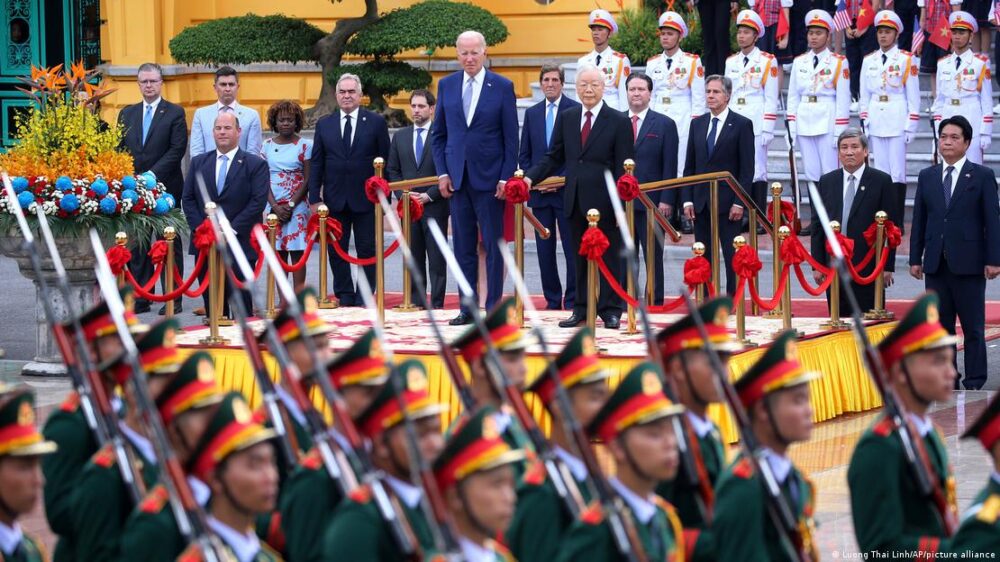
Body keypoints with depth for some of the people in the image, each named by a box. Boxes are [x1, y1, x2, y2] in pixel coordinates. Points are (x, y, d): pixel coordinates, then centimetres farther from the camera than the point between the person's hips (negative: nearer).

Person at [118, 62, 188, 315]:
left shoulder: (175, 113, -1)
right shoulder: (127, 114, 13)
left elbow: (177, 149, -9)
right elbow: (120, 149, 11)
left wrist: (152, 175, -16)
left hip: (165, 187, -4)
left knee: (169, 244, 1)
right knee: (137, 245, 5)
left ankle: (173, 299, 4)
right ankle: (140, 298, 9)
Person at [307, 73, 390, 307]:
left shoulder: (376, 122, 2)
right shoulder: (324, 125, 9)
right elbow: (316, 164, 7)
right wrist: (315, 197, -1)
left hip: (366, 198, -2)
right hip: (335, 199, 2)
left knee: (367, 251, 2)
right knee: (336, 251, 5)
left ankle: (364, 297, 9)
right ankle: (344, 297, 13)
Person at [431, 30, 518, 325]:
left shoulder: (503, 87, -2)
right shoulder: (446, 85, 7)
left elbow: (511, 138, -1)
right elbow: (439, 134, 11)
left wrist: (506, 177, -8)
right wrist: (442, 173, 2)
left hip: (489, 178, -3)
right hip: (457, 178, 3)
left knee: (493, 245, 0)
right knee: (463, 246, 6)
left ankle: (493, 308, 4)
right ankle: (468, 308, 12)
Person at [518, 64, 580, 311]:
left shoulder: (575, 110, -1)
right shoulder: (532, 113, 13)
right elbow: (523, 154, 15)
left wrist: (565, 179, -11)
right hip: (539, 190, 4)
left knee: (572, 249, -3)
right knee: (545, 249, 6)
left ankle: (572, 300, 0)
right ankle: (552, 299, 12)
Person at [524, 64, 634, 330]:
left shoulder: (618, 122, -3)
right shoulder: (566, 119, 10)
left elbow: (624, 168, -6)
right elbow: (554, 158, 11)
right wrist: (530, 177, -3)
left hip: (605, 201, -4)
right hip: (575, 199, 4)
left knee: (609, 256, 3)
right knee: (581, 256, 11)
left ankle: (610, 310, 11)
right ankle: (582, 309, 18)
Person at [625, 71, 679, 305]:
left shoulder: (665, 125, 3)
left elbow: (670, 167, -1)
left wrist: (666, 200, -9)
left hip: (652, 203, -2)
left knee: (653, 256, 2)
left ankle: (654, 304, 7)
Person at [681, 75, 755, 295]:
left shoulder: (742, 125, -2)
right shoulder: (697, 124, 12)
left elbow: (747, 169, -5)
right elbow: (690, 166, 13)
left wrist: (739, 203, -12)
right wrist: (687, 200, 4)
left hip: (728, 203, -5)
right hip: (701, 203, 5)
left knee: (732, 258, -3)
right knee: (704, 258, 5)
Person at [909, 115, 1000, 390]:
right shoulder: (927, 177, 11)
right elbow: (919, 221, 11)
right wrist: (915, 258, 6)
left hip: (969, 264, -4)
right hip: (935, 263, 4)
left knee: (973, 327, -1)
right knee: (940, 326, 6)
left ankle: (974, 384, 3)